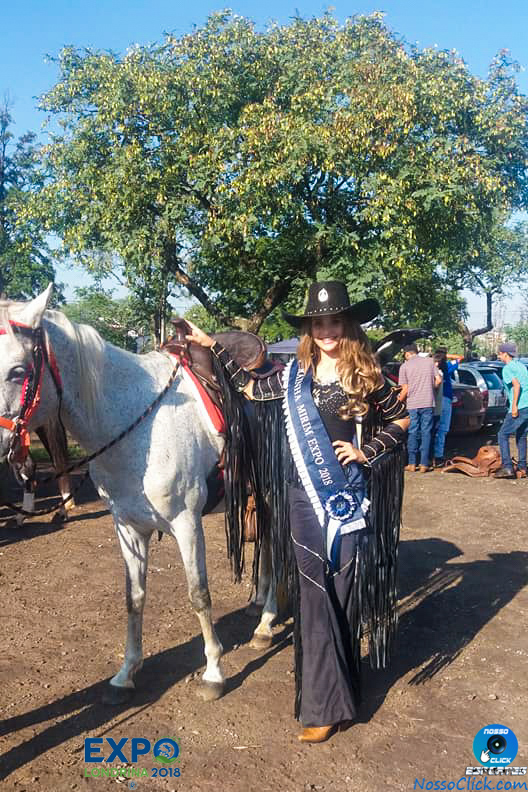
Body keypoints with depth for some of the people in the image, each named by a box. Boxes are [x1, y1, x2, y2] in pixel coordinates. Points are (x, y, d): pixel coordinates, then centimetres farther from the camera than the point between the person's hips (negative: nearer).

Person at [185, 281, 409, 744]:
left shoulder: (365, 375, -3)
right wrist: (213, 348, 14)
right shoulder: (296, 374, 4)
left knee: (345, 595, 7)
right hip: (307, 497, 2)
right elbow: (252, 389, 15)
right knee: (316, 596, 5)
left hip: (351, 496, -2)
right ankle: (327, 705, 20)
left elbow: (401, 419, 5)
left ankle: (333, 686, 26)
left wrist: (366, 451, -7)